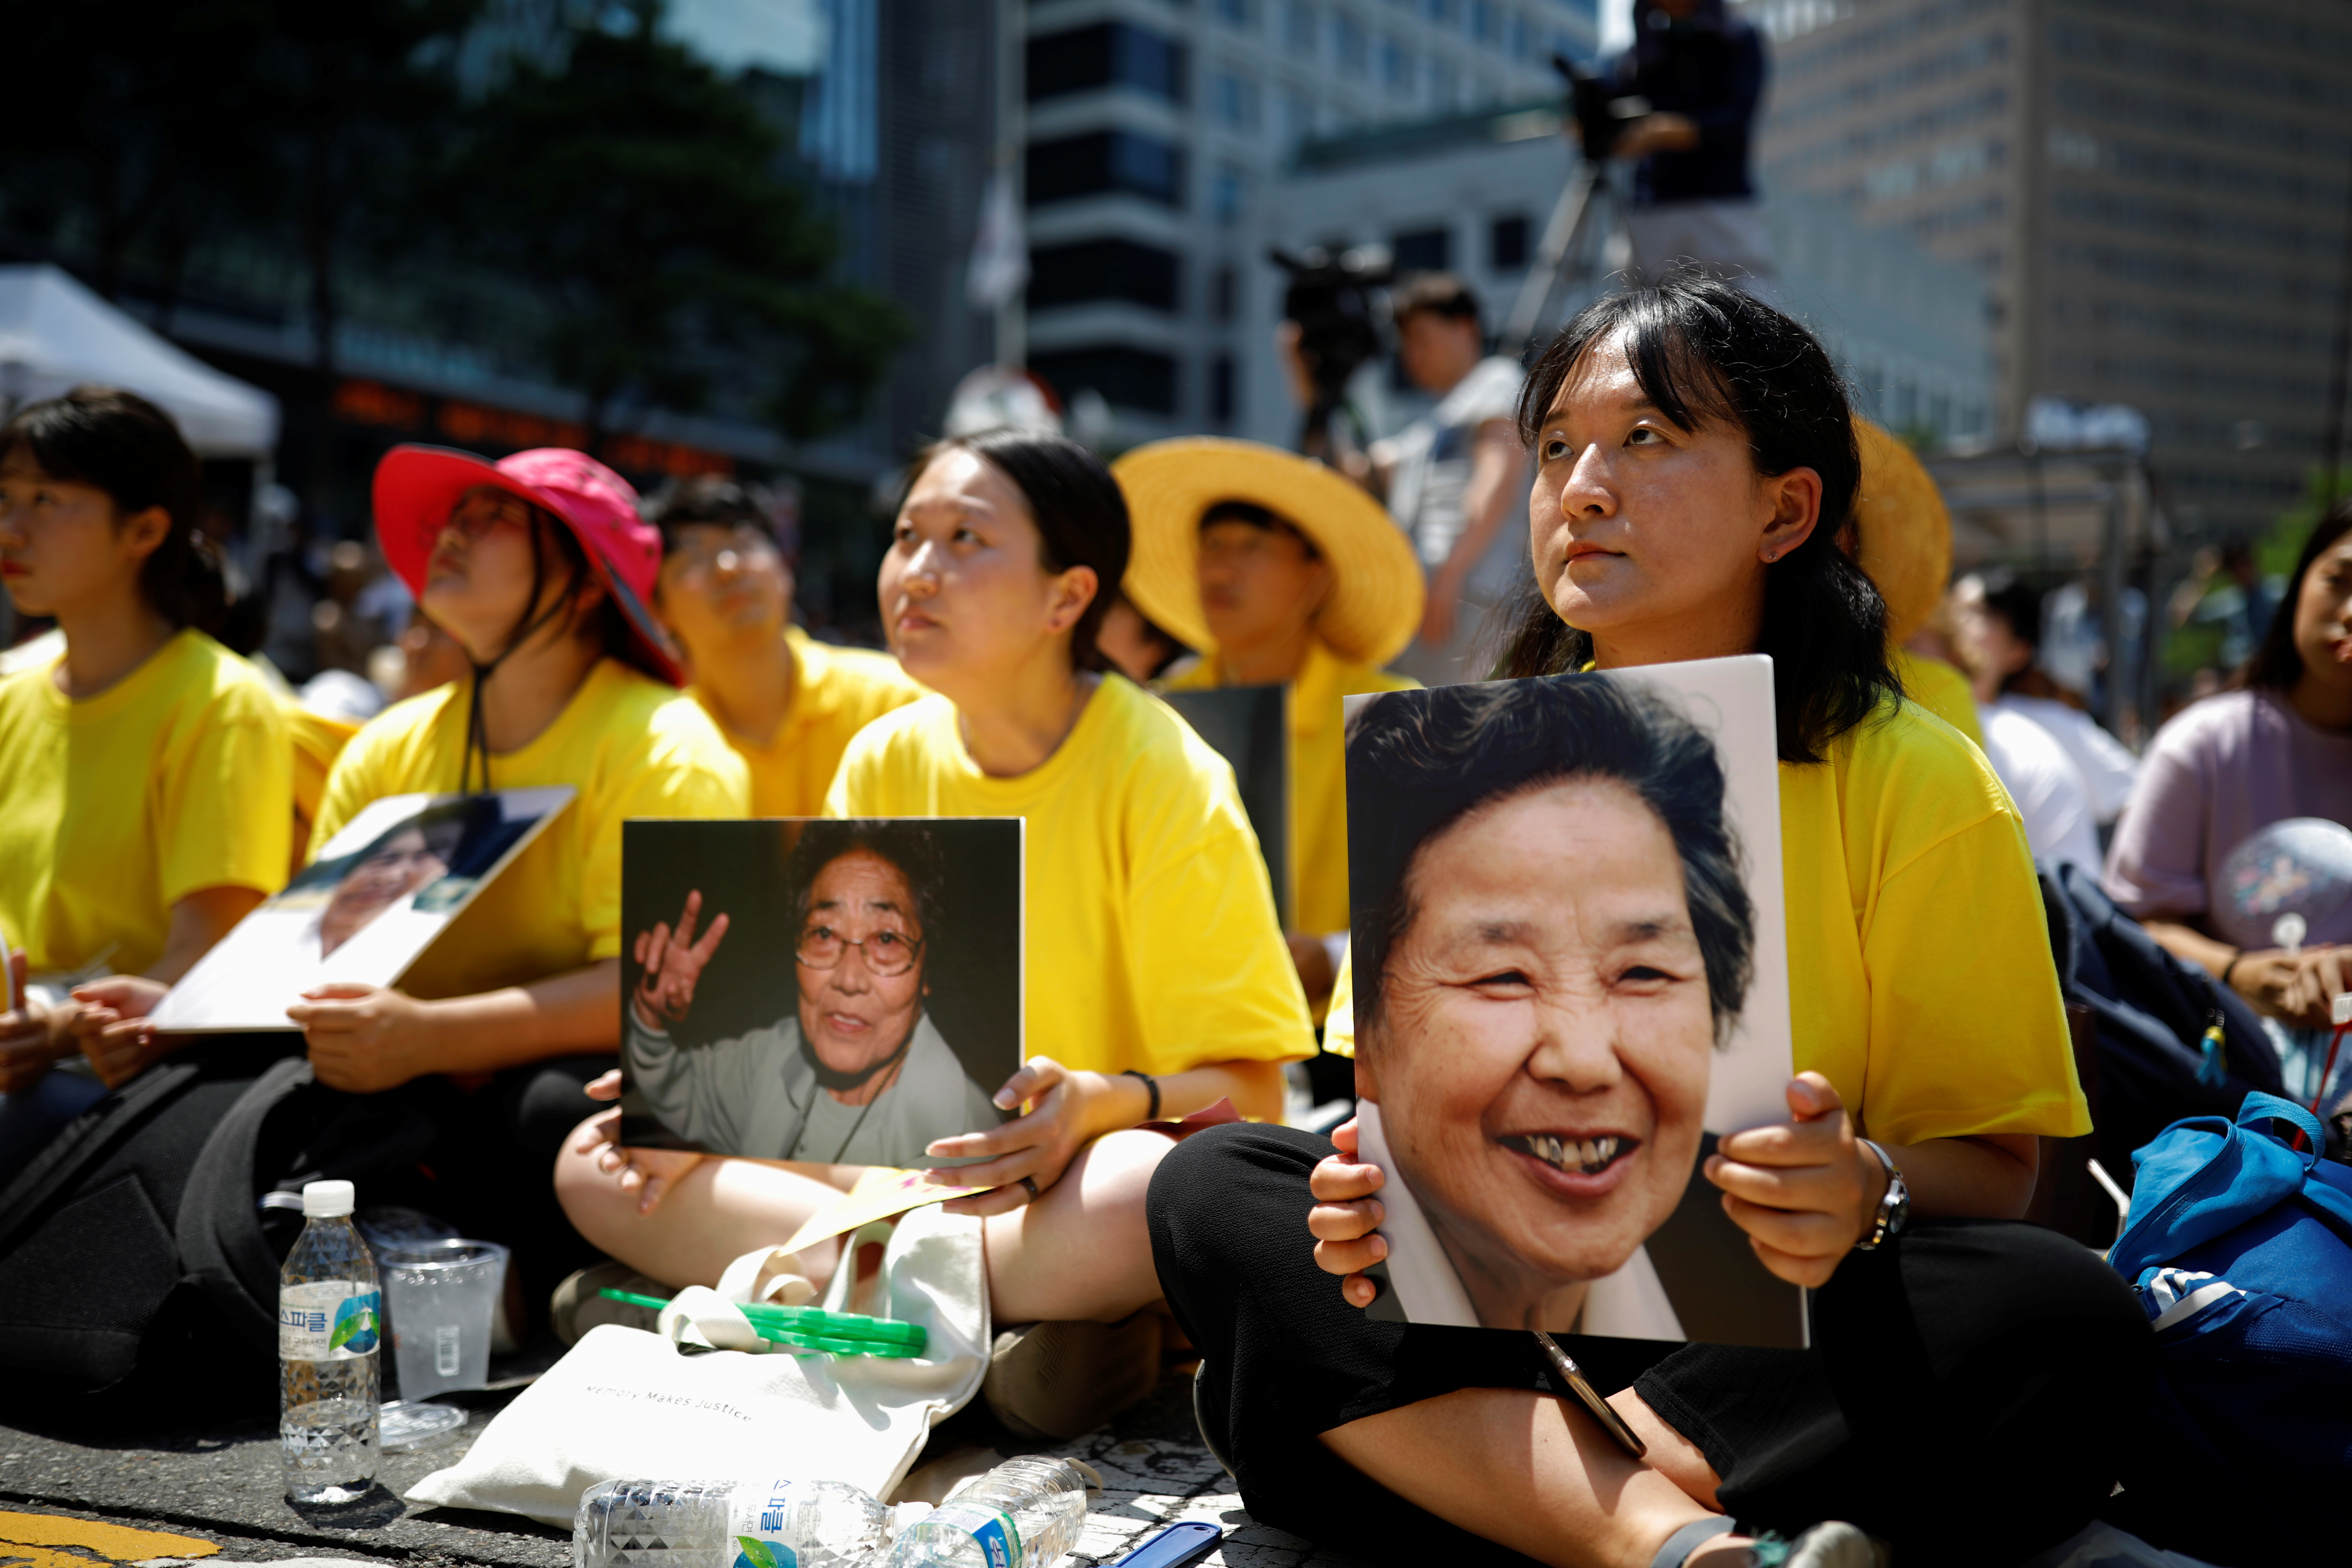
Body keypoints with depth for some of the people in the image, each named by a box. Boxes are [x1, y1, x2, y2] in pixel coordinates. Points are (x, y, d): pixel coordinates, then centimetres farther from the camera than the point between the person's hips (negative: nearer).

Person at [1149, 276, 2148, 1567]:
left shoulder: (1915, 784, -5)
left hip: (1777, 1337, -2)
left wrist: (1868, 1192, -28)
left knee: (2071, 1325, -29)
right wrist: (1374, 1185, -19)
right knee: (1211, 1188, -18)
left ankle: (1474, 1461, -23)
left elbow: (1991, 1164, -5)